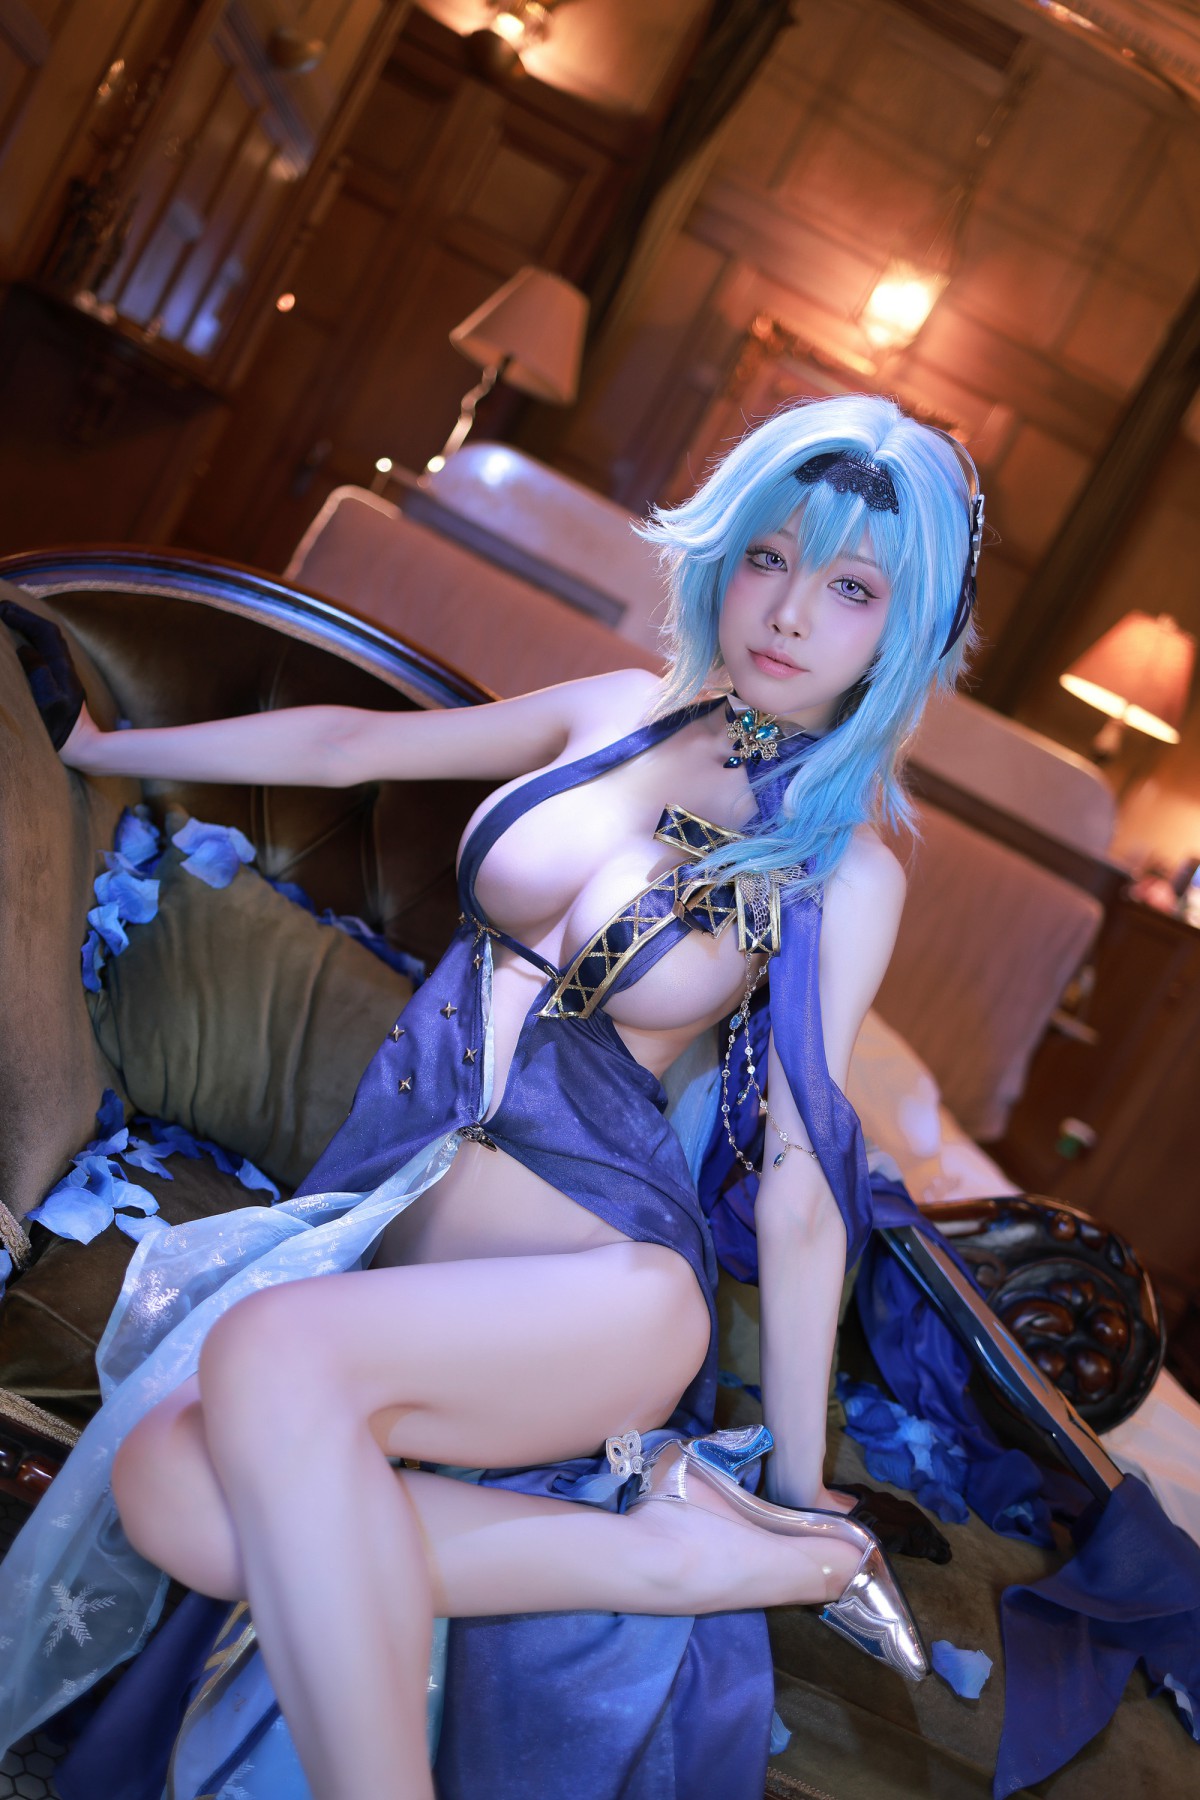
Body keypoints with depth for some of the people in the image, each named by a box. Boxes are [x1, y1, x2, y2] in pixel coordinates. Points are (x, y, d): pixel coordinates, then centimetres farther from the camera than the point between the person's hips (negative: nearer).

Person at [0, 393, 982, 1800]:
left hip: (588, 1273, -5)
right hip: (393, 1205, 5)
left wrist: (802, 1488, 0)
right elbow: (347, 744, 18)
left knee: (273, 1351, -35)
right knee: (164, 1481, -25)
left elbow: (802, 1179, -3)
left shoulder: (847, 867, -2)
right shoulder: (623, 713, 10)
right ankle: (680, 1555, -18)